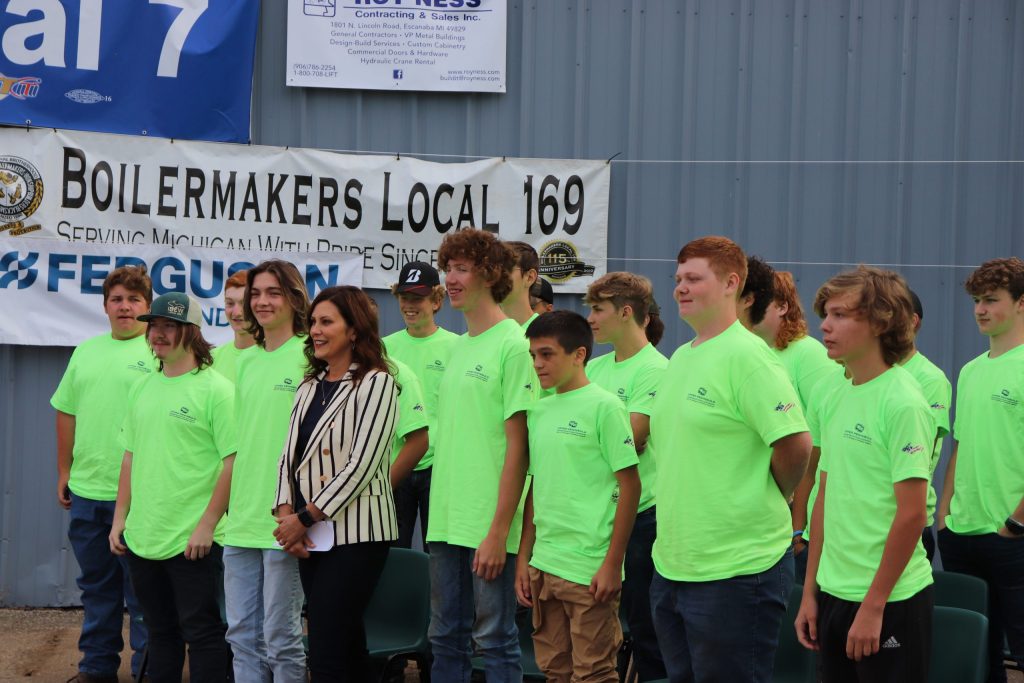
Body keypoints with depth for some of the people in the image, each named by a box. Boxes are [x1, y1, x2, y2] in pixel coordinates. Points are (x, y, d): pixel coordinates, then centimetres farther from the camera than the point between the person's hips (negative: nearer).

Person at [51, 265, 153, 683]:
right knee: (96, 587, 14)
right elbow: (66, 413, 17)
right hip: (86, 490, 6)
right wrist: (64, 472, 15)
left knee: (141, 591, 1)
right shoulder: (86, 351, 13)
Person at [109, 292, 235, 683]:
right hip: (142, 536, 7)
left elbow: (233, 461, -13)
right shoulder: (141, 389, 12)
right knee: (160, 632, 15)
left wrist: (207, 524, -16)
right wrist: (120, 518, 13)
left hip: (192, 541, -7)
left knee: (202, 634, 0)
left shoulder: (215, 389, -9)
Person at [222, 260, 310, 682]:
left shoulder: (309, 357, -7)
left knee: (280, 637, -2)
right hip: (241, 520, 7)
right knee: (241, 633, 10)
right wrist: (231, 504, 15)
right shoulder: (246, 361, 14)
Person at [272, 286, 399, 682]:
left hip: (356, 533, -7)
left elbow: (361, 466, -14)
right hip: (312, 537, 7)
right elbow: (290, 456, 12)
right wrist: (286, 514, -4)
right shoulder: (309, 387, 15)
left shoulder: (376, 383, -7)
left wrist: (304, 518, -12)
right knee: (347, 646, 11)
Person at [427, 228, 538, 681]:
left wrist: (499, 530, -16)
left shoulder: (513, 345, -10)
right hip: (446, 522, 8)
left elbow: (517, 447, -13)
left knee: (494, 639, -1)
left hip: (488, 525, -8)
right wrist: (439, 516, 13)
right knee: (445, 639, 12)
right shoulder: (458, 347, 15)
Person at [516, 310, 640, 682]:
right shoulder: (539, 411, 11)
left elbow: (630, 485, -9)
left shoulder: (604, 407, -8)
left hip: (589, 568, -7)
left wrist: (613, 564, -12)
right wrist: (523, 559, 13)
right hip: (543, 567, 7)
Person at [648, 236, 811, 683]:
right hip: (671, 564, 9)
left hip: (735, 571, -9)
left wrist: (766, 500, -3)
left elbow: (795, 444, -19)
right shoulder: (680, 359, 14)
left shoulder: (747, 356, -14)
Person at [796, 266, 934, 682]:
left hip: (891, 600, -7)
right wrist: (810, 591, 12)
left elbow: (911, 514, -16)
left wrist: (873, 606, -16)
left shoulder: (903, 403, -13)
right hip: (833, 594, 7)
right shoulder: (834, 400, 9)